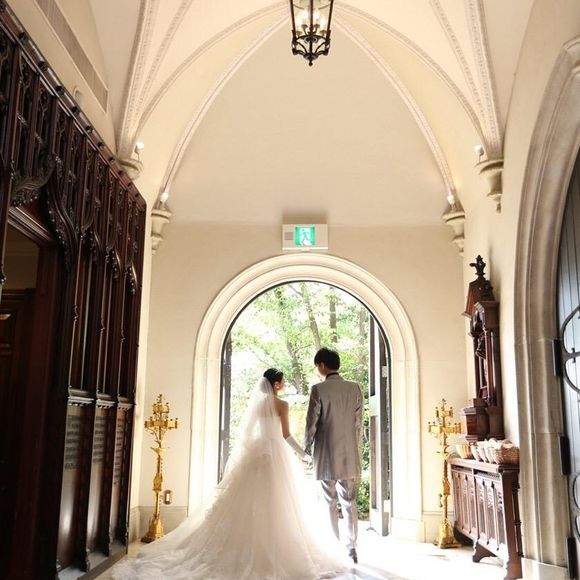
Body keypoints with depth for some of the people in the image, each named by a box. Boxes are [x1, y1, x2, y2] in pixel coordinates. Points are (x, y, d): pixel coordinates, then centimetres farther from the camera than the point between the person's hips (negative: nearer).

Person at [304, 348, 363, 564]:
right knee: (350, 503, 11)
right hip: (350, 456, 4)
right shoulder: (354, 388, 1)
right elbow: (358, 422, 6)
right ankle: (351, 549, 13)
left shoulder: (319, 389, -11)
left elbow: (312, 423, -8)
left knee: (330, 503, 7)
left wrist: (306, 448, 7)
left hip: (327, 455, -4)